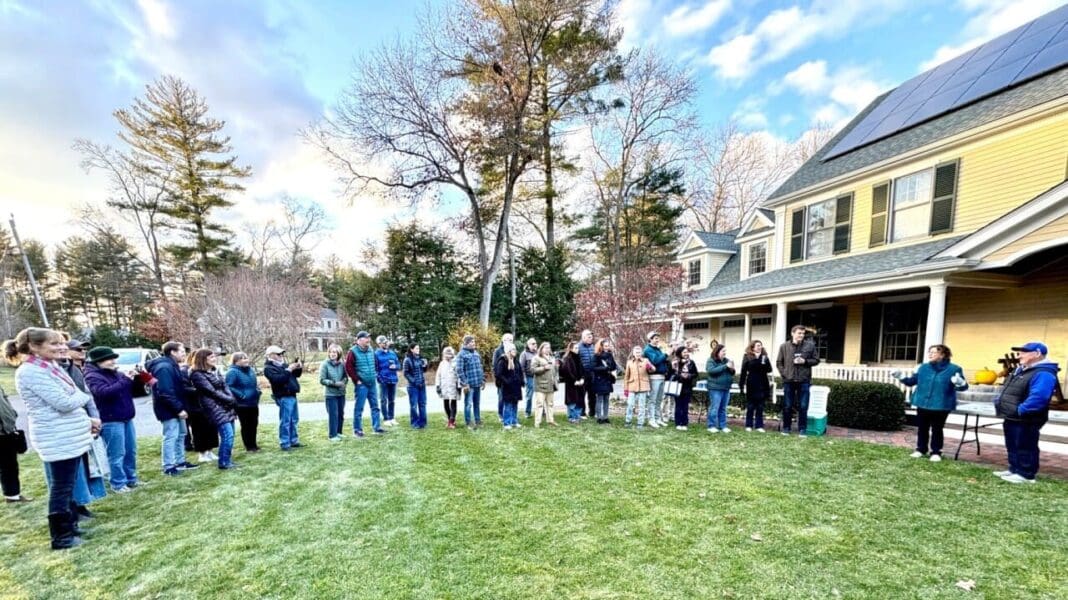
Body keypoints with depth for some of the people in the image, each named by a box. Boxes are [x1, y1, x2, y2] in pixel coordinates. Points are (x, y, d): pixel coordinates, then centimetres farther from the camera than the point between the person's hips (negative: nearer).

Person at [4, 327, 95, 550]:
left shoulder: (50, 367, 11)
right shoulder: (31, 372, -17)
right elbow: (64, 403, -21)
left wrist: (87, 420, 12)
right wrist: (83, 396, -2)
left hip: (70, 436, 9)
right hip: (58, 439, -9)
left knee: (67, 485, 18)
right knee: (61, 487, 1)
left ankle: (70, 524, 30)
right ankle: (61, 536, 13)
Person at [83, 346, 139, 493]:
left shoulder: (117, 373, 11)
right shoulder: (93, 376, -10)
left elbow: (133, 390, 16)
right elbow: (105, 392, -27)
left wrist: (135, 379, -2)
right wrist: (126, 380, -24)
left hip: (126, 418, 7)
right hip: (110, 421, -7)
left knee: (131, 451, 14)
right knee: (117, 454, -2)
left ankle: (131, 479, 26)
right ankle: (118, 484, 10)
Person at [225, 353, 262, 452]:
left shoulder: (250, 370, 10)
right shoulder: (232, 372, -14)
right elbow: (229, 387, -22)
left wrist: (258, 391, 9)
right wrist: (241, 395, -22)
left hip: (253, 402, 7)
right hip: (242, 404, -7)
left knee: (254, 424, 13)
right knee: (246, 425, 3)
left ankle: (253, 444, 26)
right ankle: (249, 446, 14)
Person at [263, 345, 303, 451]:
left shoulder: (283, 364, 16)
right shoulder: (269, 368, -10)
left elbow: (297, 374, 20)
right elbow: (278, 379, -25)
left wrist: (299, 368, 1)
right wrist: (288, 370, -24)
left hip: (292, 395, 9)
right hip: (284, 397, -9)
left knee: (294, 420, 14)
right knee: (285, 421, -6)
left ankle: (294, 441, 23)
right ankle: (285, 444, 1)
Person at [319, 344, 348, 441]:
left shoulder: (341, 364, 1)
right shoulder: (325, 364, -9)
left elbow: (346, 377, 10)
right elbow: (322, 380, -9)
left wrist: (344, 383, -11)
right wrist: (334, 383, -18)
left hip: (341, 393, 4)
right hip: (330, 394, -4)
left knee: (341, 414, 11)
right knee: (333, 415, -3)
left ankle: (339, 432, 26)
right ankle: (333, 435, 8)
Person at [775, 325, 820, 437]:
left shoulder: (810, 345, 2)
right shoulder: (784, 346, 2)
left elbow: (816, 360, 7)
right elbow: (779, 362, 7)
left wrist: (805, 361, -11)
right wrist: (784, 374, -3)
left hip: (804, 381, 0)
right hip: (789, 381, 0)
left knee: (803, 407, 3)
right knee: (787, 406, 7)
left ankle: (802, 429, 14)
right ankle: (786, 428, 18)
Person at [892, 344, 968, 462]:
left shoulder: (953, 369, -7)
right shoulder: (923, 367, 4)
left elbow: (963, 386, -10)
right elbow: (912, 380, 12)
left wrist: (960, 383, -32)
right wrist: (901, 377, -1)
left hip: (941, 406, -4)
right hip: (923, 404, 4)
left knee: (937, 430, 7)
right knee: (922, 428, 12)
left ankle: (936, 452, 20)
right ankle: (920, 449, 24)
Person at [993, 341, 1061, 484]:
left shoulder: (1043, 374, -19)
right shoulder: (1021, 370, 14)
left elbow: (1038, 398, -29)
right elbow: (1007, 390, 23)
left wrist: (1020, 410, -25)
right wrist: (998, 401, 10)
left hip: (1026, 420, -10)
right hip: (1012, 418, 10)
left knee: (1025, 448, 1)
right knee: (1012, 446, 18)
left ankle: (1026, 475, 10)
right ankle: (1014, 470, 28)